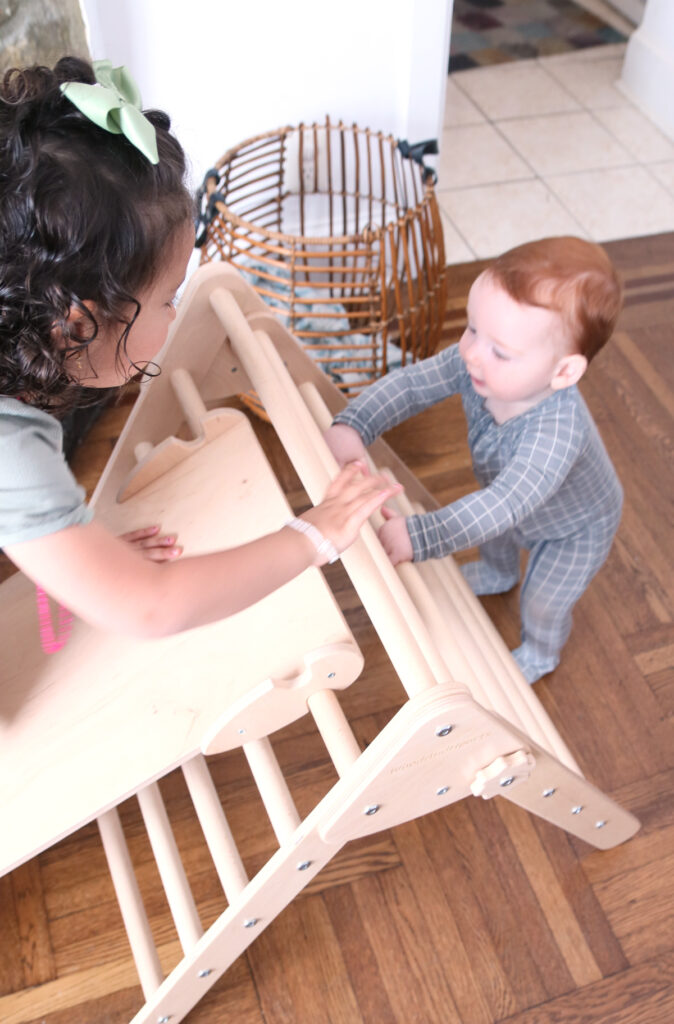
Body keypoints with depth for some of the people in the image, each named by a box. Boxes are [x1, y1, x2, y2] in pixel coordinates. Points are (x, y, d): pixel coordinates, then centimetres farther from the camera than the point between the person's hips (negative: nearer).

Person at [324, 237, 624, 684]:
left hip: (576, 528, -6)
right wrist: (353, 425, -45)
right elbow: (410, 383, -29)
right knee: (493, 536, 34)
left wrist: (418, 536, -65)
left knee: (542, 603, 17)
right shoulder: (475, 361, -34)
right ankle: (499, 575, 71)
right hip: (518, 504, 6)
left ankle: (539, 655, 53)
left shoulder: (559, 429, -51)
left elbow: (504, 506, -56)